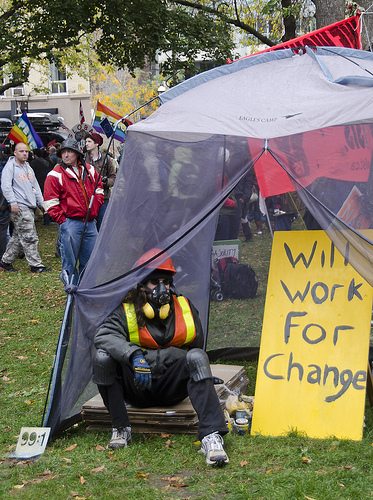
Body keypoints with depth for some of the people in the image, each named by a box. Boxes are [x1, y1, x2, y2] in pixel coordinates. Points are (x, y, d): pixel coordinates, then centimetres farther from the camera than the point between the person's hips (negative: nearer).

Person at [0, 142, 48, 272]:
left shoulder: (28, 167, 22)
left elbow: (36, 187, 26)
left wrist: (41, 203, 23)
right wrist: (12, 202, -20)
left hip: (30, 207, 9)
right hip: (19, 208, -9)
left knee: (18, 237, 11)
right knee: (29, 237, -10)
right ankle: (35, 265, -6)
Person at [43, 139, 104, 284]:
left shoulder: (89, 170, 11)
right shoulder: (56, 175, -5)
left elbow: (98, 191, 22)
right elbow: (50, 203, -6)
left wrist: (94, 211, 11)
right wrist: (62, 219, -9)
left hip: (90, 222, 5)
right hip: (70, 223, -5)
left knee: (89, 261, 11)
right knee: (70, 262, -2)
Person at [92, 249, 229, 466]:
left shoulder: (185, 308, 3)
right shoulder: (126, 312, -6)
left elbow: (197, 345, 16)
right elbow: (104, 335, -27)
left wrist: (203, 376, 7)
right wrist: (134, 355, -42)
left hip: (172, 388, 1)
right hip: (137, 388, -1)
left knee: (197, 357, -29)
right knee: (102, 357, -27)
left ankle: (211, 436, -37)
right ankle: (121, 428, -13)